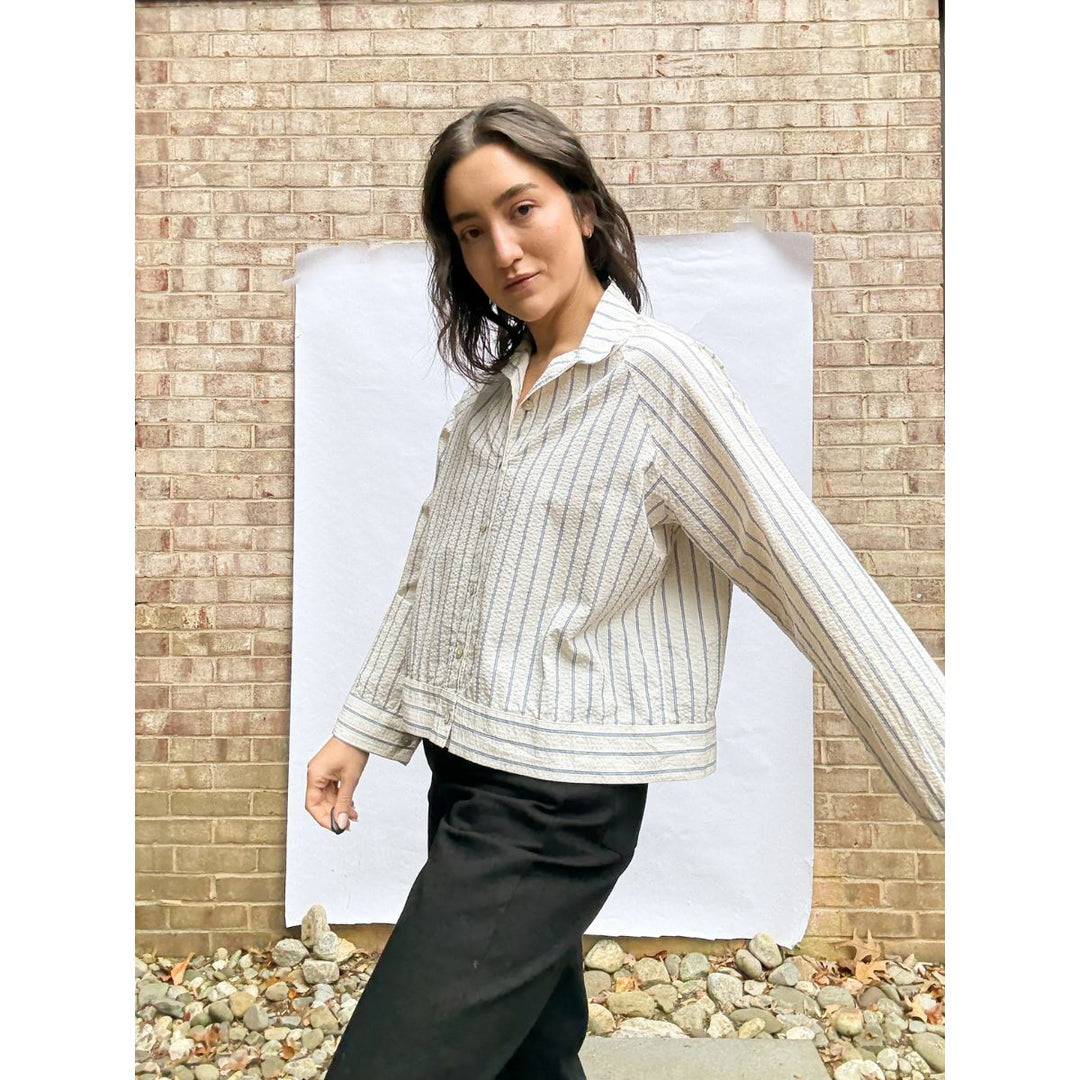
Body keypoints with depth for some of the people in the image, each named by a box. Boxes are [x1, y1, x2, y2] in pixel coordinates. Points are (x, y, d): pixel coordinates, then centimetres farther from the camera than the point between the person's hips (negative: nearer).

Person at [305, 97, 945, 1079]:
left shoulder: (657, 373, -13)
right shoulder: (488, 392, 9)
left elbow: (814, 579, -17)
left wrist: (951, 788, -17)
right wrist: (362, 729, 13)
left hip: (559, 801, -7)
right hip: (464, 769, 7)